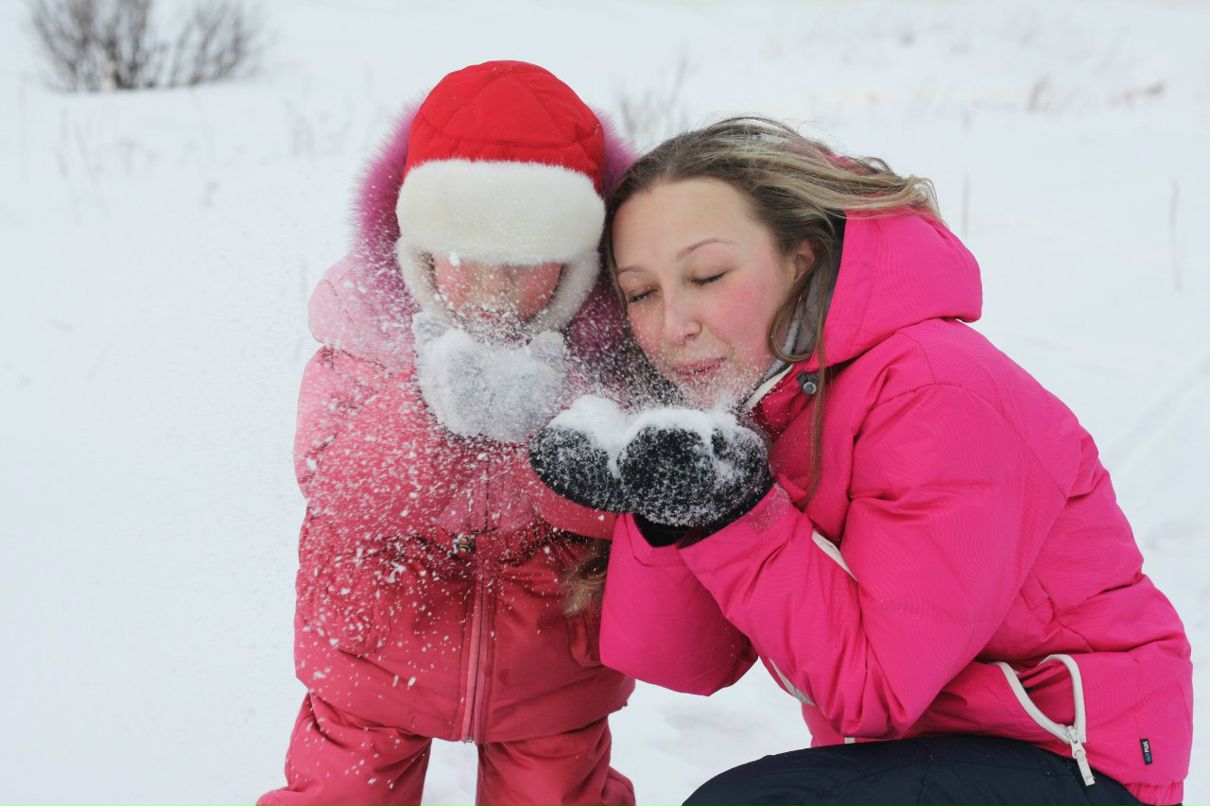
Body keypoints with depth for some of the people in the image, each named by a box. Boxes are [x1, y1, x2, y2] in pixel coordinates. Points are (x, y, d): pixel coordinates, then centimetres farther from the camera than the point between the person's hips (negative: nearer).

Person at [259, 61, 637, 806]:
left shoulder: (611, 337, -16)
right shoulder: (370, 323, -14)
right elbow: (335, 488, -21)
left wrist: (552, 416, -38)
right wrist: (426, 405, -35)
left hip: (548, 664, 0)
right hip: (379, 650, 1)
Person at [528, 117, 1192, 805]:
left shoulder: (940, 394, -23)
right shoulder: (739, 389, -1)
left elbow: (876, 688, -22)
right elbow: (695, 665, -5)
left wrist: (734, 516, -28)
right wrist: (666, 516, -22)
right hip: (907, 742, 7)